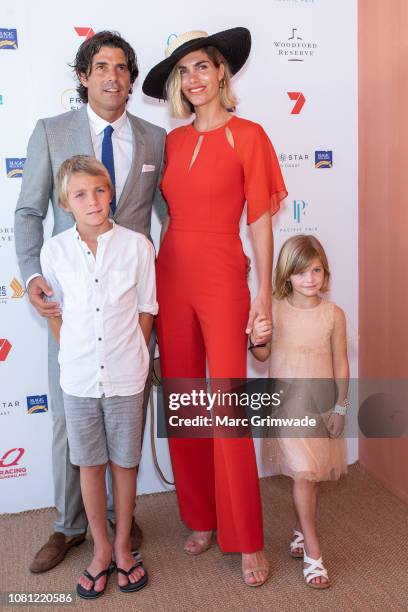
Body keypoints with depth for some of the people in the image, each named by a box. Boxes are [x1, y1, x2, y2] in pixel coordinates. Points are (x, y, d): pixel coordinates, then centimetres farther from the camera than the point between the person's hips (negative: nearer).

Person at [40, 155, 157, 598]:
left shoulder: (137, 245, -8)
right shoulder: (54, 250, -5)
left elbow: (145, 311, 0)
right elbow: (54, 312, 6)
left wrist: (131, 357, 1)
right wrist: (72, 356, 4)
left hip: (125, 376, -1)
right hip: (78, 377, 1)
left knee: (124, 462, 13)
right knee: (90, 464, 14)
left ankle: (122, 546, 34)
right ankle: (101, 549, 34)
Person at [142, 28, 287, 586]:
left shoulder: (247, 136, -2)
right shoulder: (173, 142, 11)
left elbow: (261, 221, -5)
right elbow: (172, 215, 13)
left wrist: (265, 294, -8)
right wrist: (156, 282, 9)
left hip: (222, 278, -5)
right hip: (172, 277, 5)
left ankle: (248, 541, 14)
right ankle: (201, 519, 28)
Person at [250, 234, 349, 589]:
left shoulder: (333, 314, -3)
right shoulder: (274, 309, -6)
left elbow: (341, 363, 2)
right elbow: (263, 356, 2)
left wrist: (341, 406, 1)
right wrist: (258, 340, -19)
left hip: (321, 403, 2)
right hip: (286, 402, -2)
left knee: (315, 475, 11)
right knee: (303, 474, -6)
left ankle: (301, 530, 36)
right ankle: (313, 551, 8)